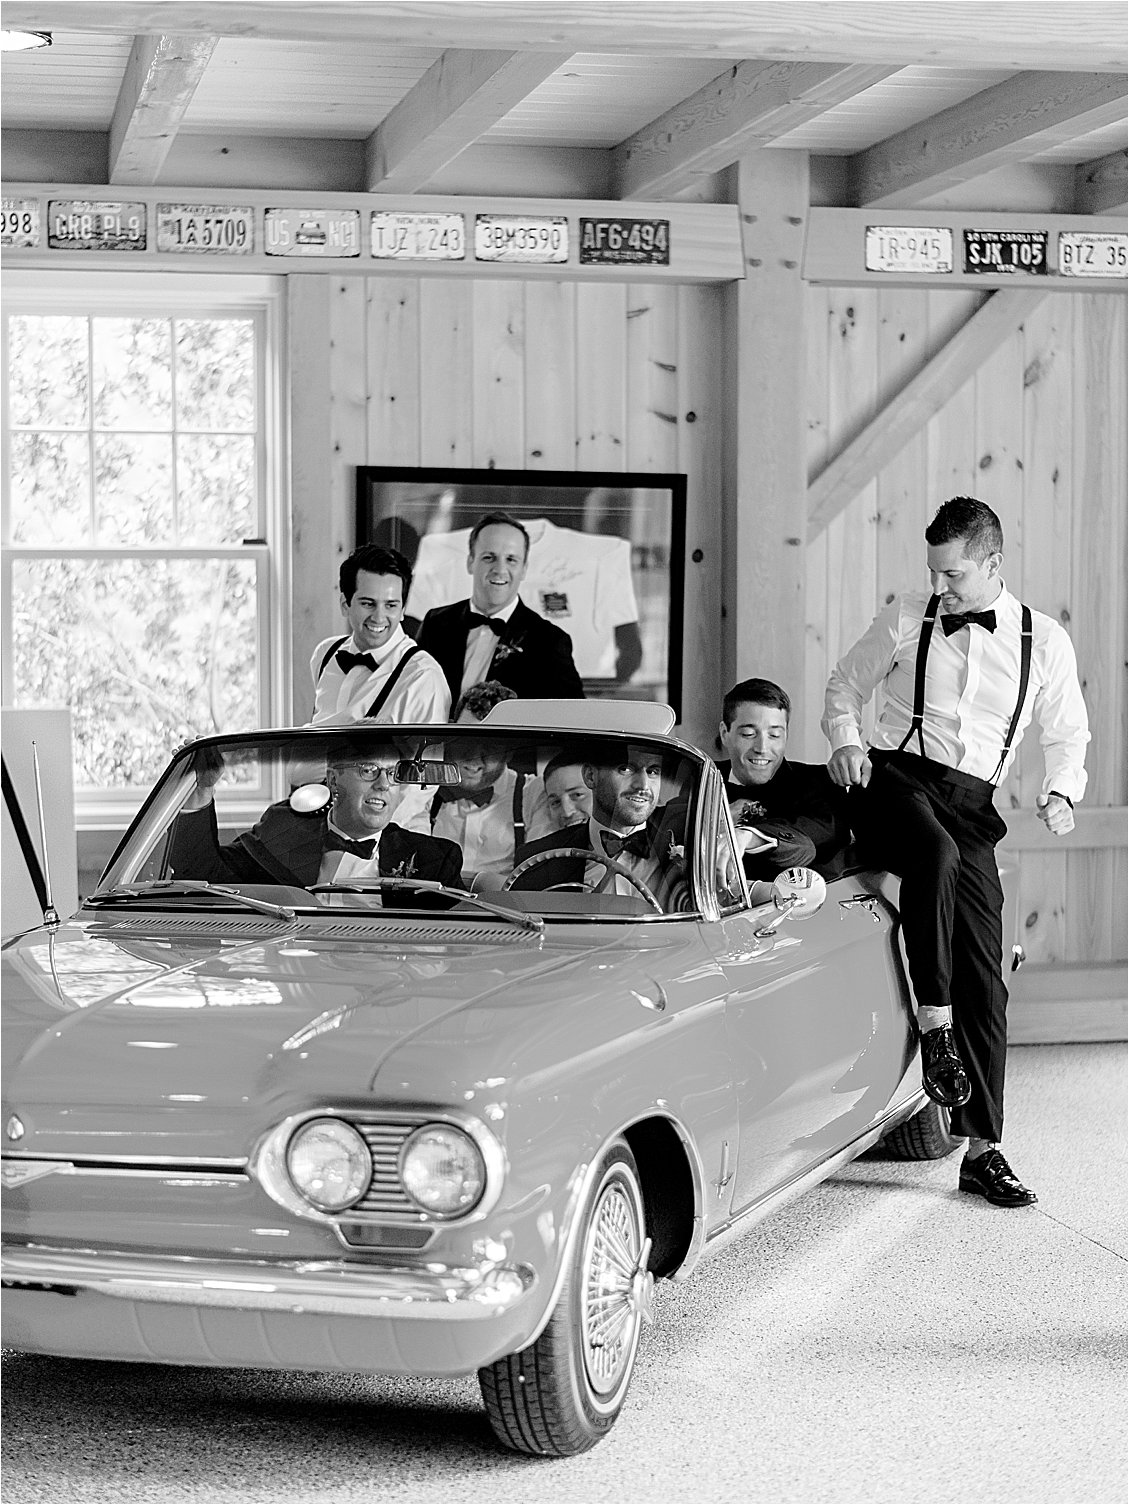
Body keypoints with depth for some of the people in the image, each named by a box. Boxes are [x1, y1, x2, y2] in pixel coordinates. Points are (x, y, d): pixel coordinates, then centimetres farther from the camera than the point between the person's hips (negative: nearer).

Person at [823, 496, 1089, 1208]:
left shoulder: (1045, 643, 7)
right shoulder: (907, 617, 6)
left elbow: (1069, 735, 18)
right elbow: (847, 682, 18)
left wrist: (1062, 792, -2)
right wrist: (847, 737, -2)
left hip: (971, 804, 2)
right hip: (894, 777, -2)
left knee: (986, 973, -5)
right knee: (936, 855, -39)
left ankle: (983, 1149, -1)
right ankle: (934, 1026, -29)